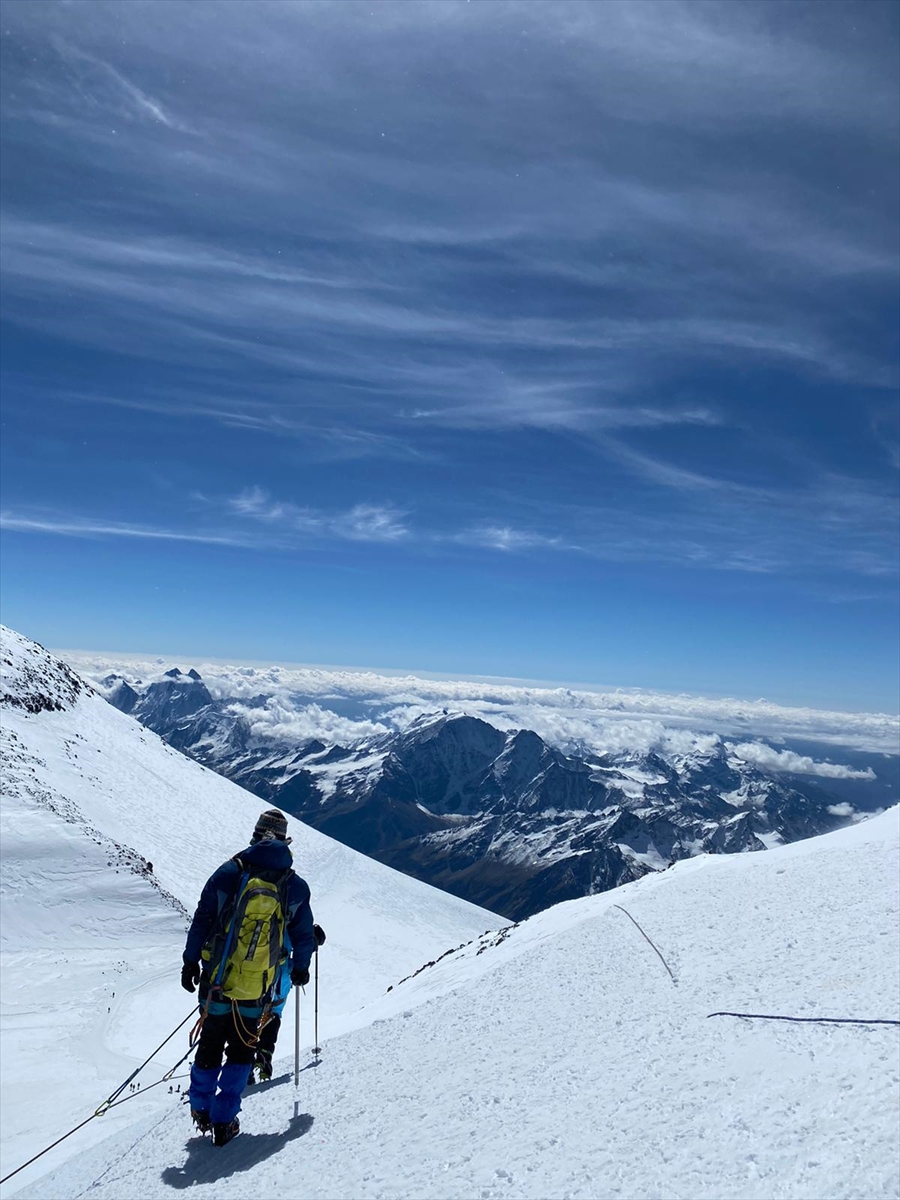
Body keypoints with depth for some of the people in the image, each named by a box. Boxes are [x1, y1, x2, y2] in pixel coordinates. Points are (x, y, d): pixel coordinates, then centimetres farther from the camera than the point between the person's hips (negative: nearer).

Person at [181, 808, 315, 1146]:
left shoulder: (228, 872, -6)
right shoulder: (296, 886, -4)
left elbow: (201, 920, -3)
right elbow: (304, 936, 5)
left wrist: (190, 962, 7)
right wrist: (300, 968, 21)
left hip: (216, 979, 1)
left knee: (211, 1042, 19)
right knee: (241, 1049, 15)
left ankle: (201, 1108, 35)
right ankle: (223, 1120, 16)